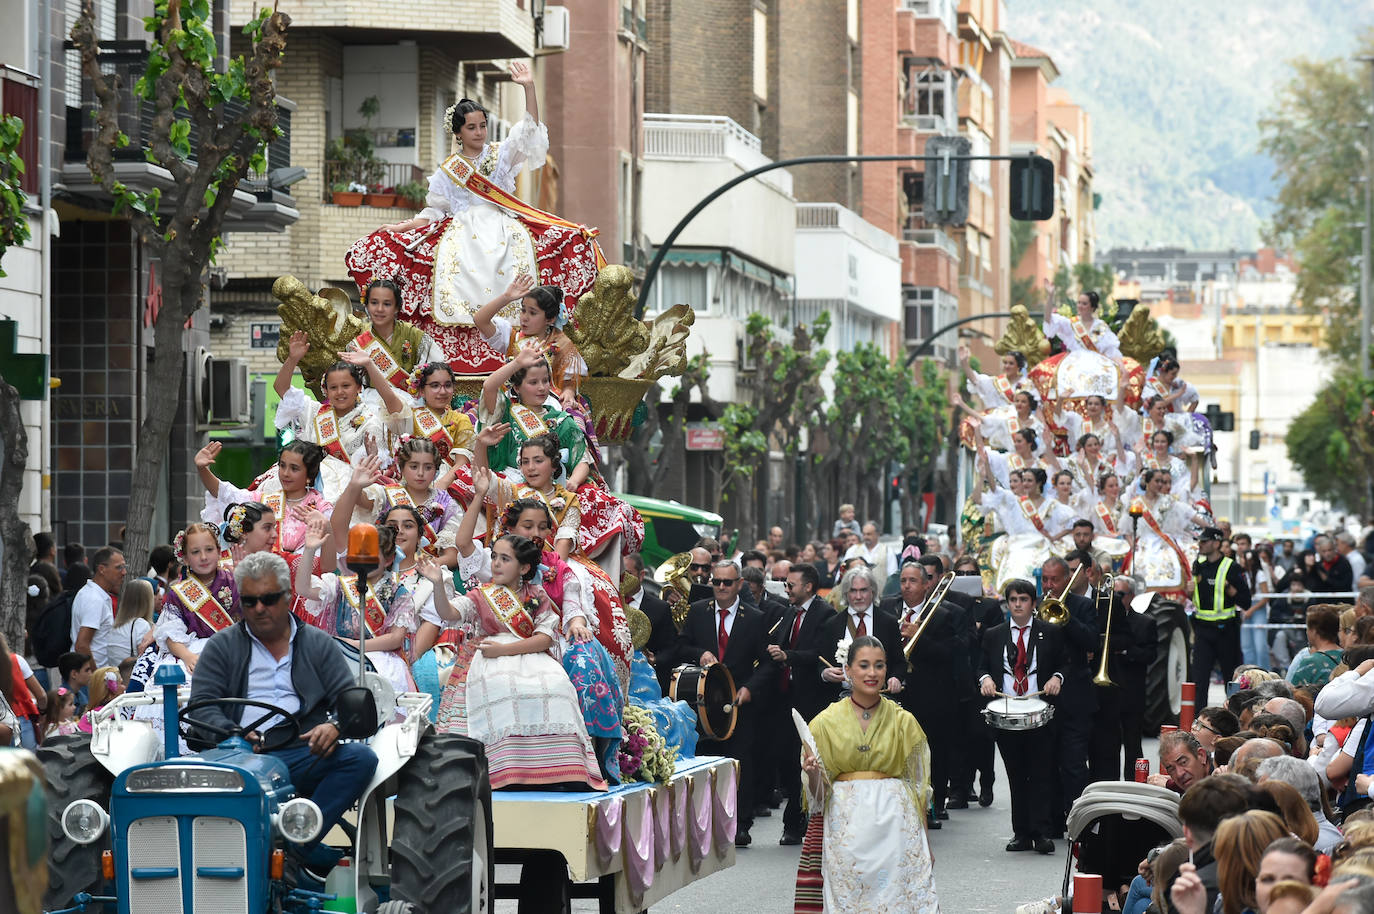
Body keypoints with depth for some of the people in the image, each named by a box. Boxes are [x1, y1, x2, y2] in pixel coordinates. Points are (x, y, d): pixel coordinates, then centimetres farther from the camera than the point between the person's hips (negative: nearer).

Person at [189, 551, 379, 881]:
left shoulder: (318, 645, 19)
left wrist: (334, 726, -13)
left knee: (361, 758, -27)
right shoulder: (221, 647, 18)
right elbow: (203, 705, 6)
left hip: (303, 758, 1)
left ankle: (301, 840, -35)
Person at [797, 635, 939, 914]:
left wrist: (922, 837, 4)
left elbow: (917, 785, 9)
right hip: (847, 825, 0)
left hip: (894, 822, 0)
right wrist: (812, 773, -15)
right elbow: (818, 792, 7)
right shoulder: (826, 722, 5)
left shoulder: (903, 722, 6)